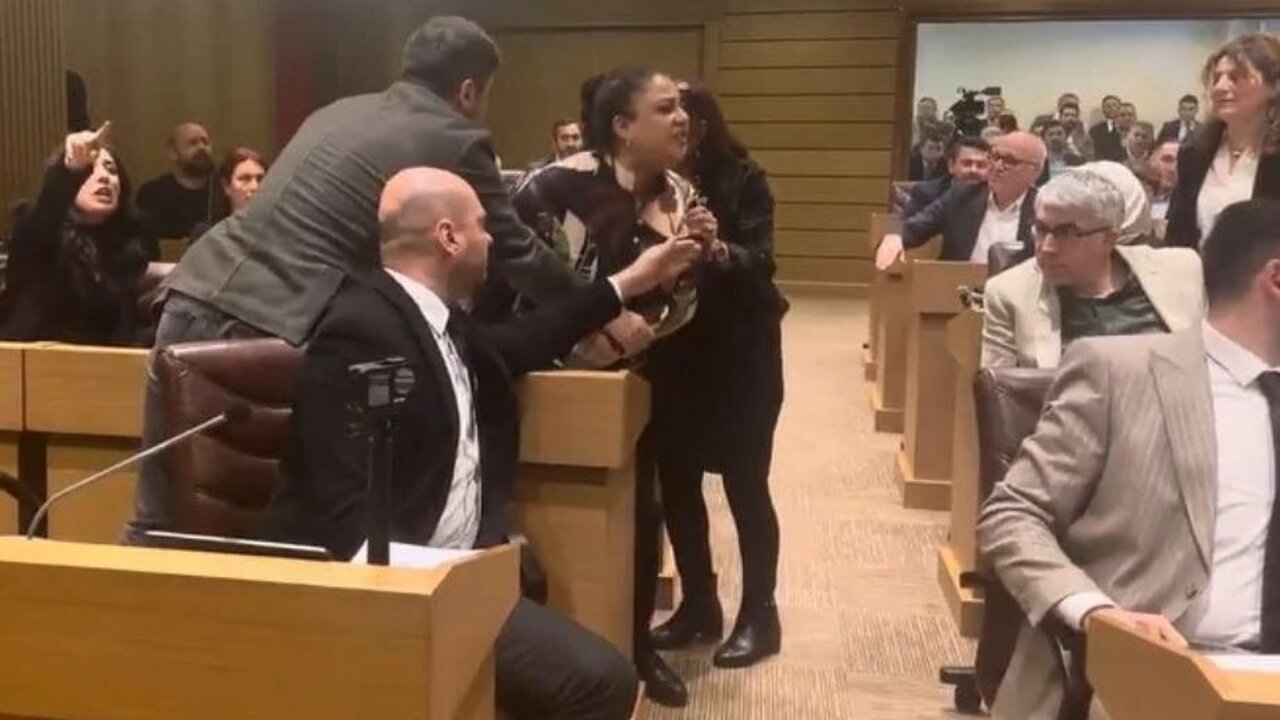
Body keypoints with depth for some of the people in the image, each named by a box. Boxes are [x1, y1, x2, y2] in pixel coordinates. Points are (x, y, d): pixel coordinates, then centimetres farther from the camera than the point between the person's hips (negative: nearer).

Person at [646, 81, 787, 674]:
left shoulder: (742, 179, -6)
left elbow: (761, 262, -17)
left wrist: (722, 253, -36)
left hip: (739, 352, -4)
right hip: (675, 352, 4)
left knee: (744, 484, 0)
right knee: (675, 482, 7)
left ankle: (758, 614, 15)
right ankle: (698, 604, 23)